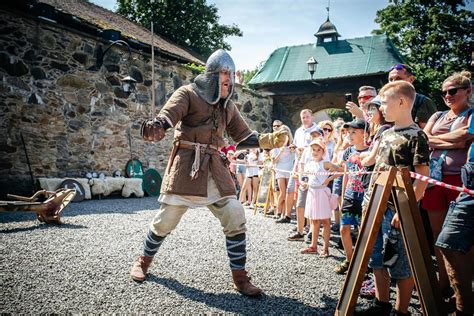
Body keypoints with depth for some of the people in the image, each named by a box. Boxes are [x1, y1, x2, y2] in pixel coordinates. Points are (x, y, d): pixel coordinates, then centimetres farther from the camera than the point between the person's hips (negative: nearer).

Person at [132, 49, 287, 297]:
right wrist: (155, 128, -40)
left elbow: (244, 136, 17)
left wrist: (269, 140, 1)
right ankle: (143, 261, 31)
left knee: (236, 217, -6)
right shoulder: (188, 93, -1)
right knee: (166, 218, 3)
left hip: (215, 169, 5)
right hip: (186, 165, -4)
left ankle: (240, 278, 8)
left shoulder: (228, 106, 15)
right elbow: (167, 115, -17)